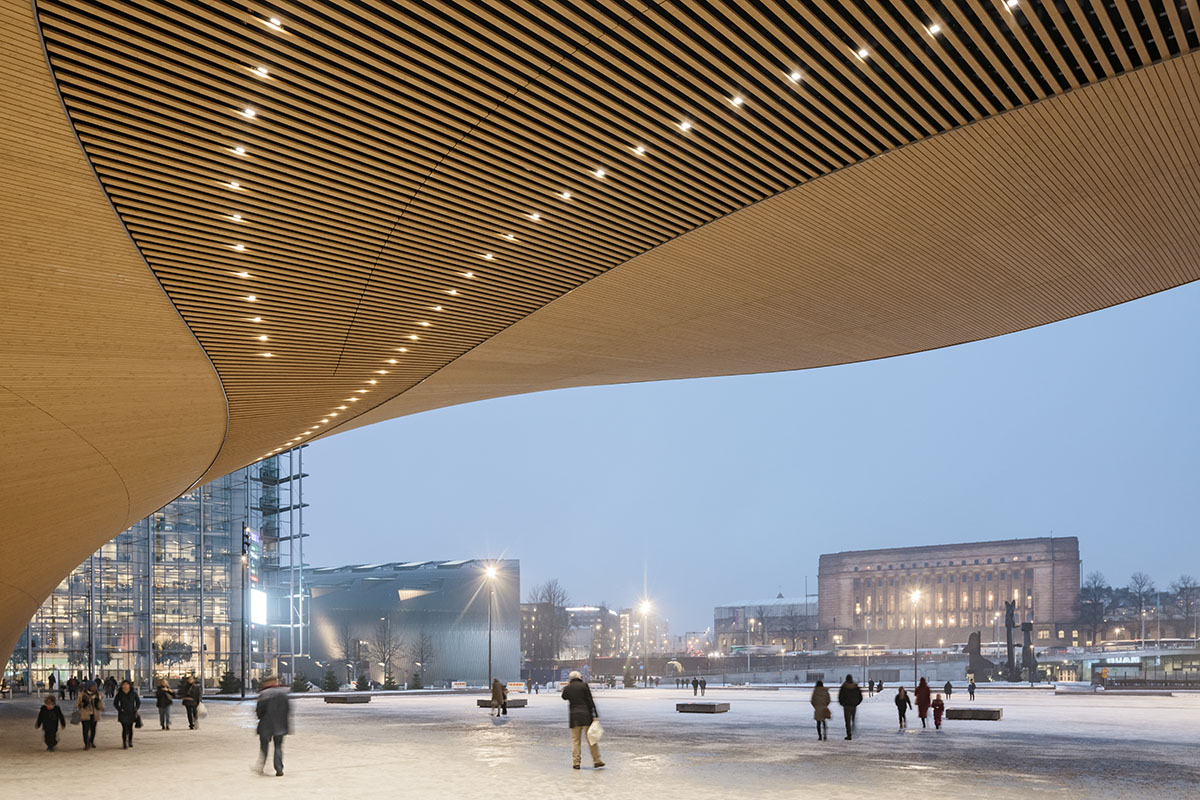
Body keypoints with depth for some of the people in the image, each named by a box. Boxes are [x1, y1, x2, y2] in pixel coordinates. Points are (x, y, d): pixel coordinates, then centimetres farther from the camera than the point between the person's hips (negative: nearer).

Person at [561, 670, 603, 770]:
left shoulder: (567, 688, 3)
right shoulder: (584, 685, -4)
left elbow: (564, 697, 24)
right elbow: (590, 701, -6)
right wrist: (595, 715, -5)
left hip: (574, 717, 2)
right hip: (586, 716, -2)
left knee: (575, 740, 8)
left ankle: (576, 762, 5)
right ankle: (596, 760, 7)